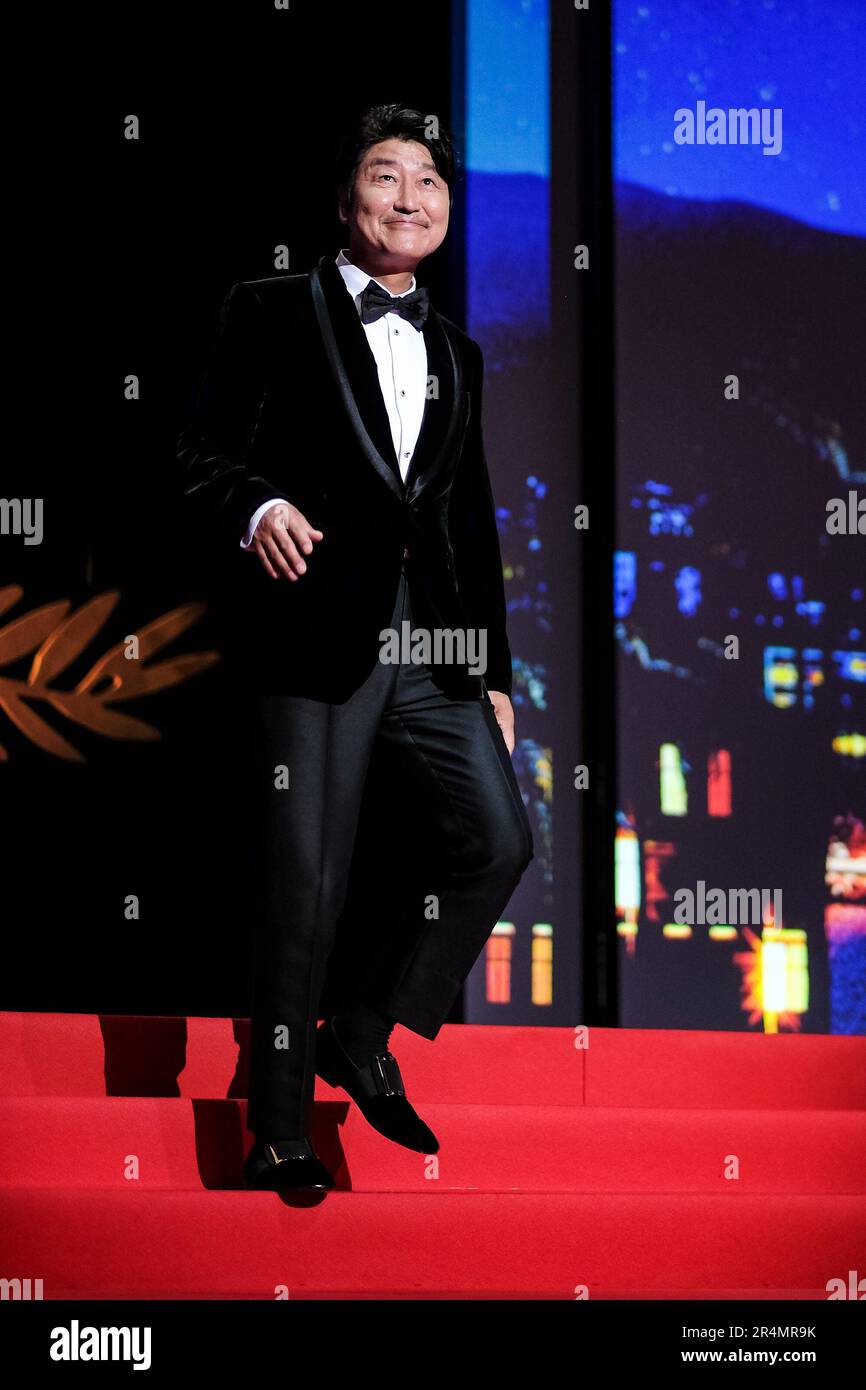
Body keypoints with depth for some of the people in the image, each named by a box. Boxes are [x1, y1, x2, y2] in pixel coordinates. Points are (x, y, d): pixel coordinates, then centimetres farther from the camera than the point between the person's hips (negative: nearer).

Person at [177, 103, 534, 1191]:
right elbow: (202, 455, -3)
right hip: (314, 639, -5)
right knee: (302, 886, -3)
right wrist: (255, 508, -24)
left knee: (496, 838, -5)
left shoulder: (454, 353, 21)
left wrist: (493, 672, 18)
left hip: (431, 646, 5)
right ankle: (278, 1133, 8)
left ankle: (364, 1036, 14)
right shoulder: (273, 315, 5)